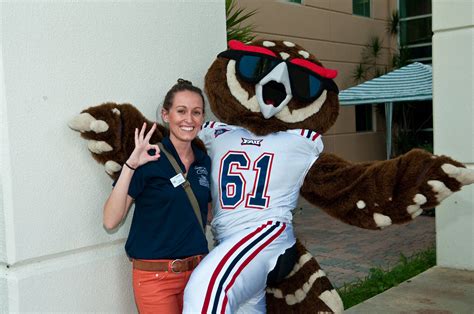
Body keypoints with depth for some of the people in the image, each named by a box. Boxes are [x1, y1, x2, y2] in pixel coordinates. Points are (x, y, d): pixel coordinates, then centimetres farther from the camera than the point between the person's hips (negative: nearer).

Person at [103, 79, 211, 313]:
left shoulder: (205, 162, 4)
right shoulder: (149, 160, -12)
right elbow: (110, 221, -18)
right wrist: (130, 166, -26)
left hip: (197, 271, 5)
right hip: (155, 276, -5)